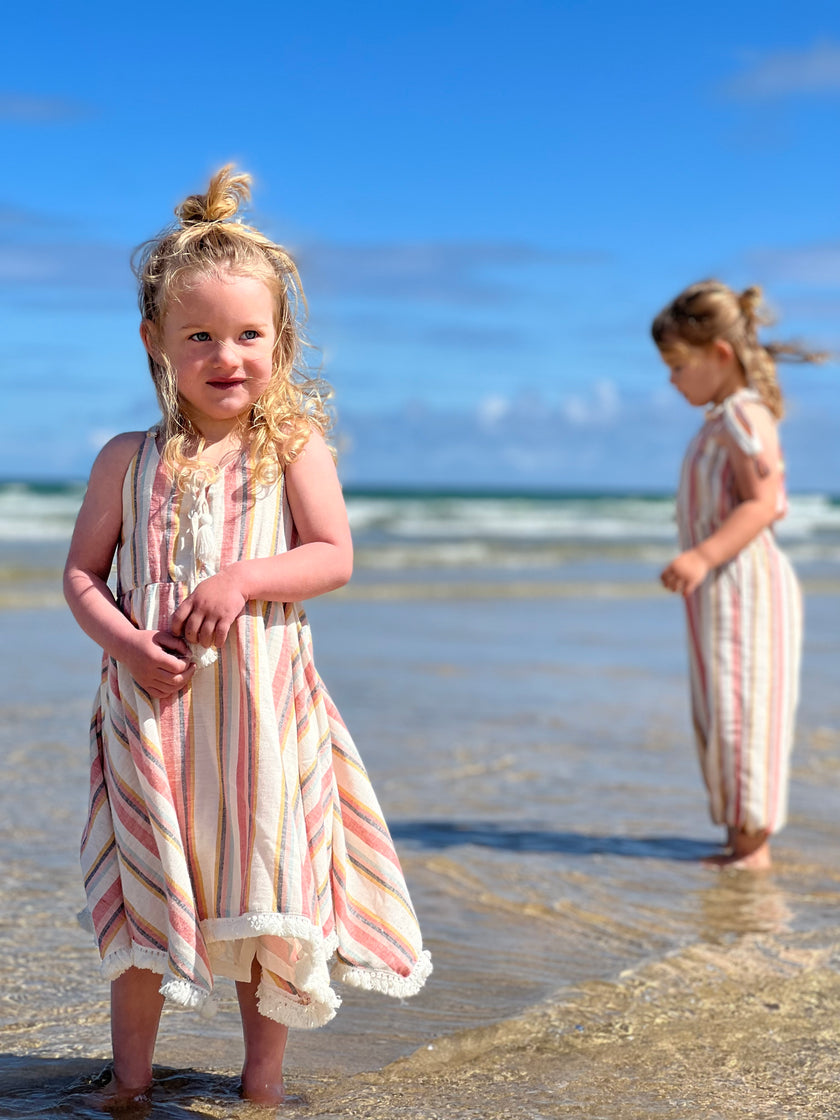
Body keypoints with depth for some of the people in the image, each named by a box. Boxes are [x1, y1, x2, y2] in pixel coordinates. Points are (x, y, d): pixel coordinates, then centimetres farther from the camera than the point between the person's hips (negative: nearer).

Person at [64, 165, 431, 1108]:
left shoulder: (294, 447, 1)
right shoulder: (130, 460, 5)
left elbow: (333, 557, -6)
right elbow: (82, 572, 6)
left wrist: (243, 579, -21)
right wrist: (123, 641, -12)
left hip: (261, 709, -1)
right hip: (153, 707, 1)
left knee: (267, 891, 6)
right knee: (143, 889, 9)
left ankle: (262, 1080, 23)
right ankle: (129, 1075, 25)